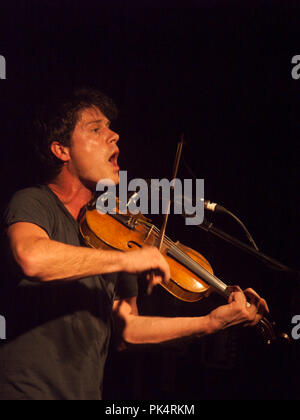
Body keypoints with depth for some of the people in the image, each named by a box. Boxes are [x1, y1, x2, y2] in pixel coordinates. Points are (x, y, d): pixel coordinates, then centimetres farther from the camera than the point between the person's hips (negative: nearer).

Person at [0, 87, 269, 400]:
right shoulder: (32, 203, -5)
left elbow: (129, 327, 14)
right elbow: (31, 257, -29)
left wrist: (213, 322, 6)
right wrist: (126, 260, -22)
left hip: (86, 392, 6)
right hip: (27, 389, -6)